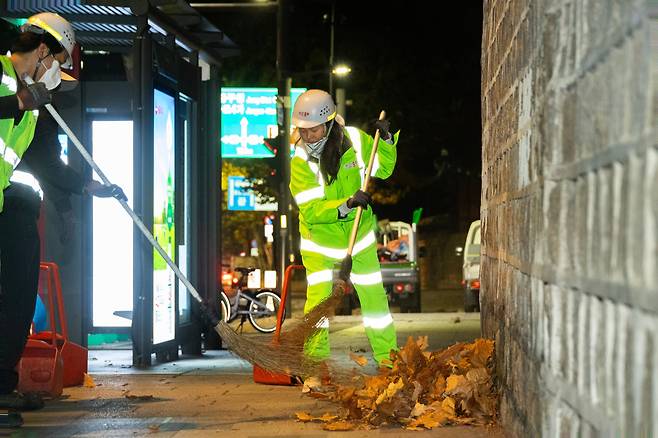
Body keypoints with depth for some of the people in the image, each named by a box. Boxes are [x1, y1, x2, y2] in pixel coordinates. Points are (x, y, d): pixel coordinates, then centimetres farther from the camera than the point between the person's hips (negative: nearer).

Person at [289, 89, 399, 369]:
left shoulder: (356, 141, -12)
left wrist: (386, 139, -12)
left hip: (358, 233, 2)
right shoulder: (299, 162, -19)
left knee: (373, 294, 6)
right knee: (318, 297, -10)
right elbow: (311, 210, -25)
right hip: (319, 237, -2)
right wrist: (347, 205, -38)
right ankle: (315, 355, 2)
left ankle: (386, 352, 19)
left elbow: (384, 169, 5)